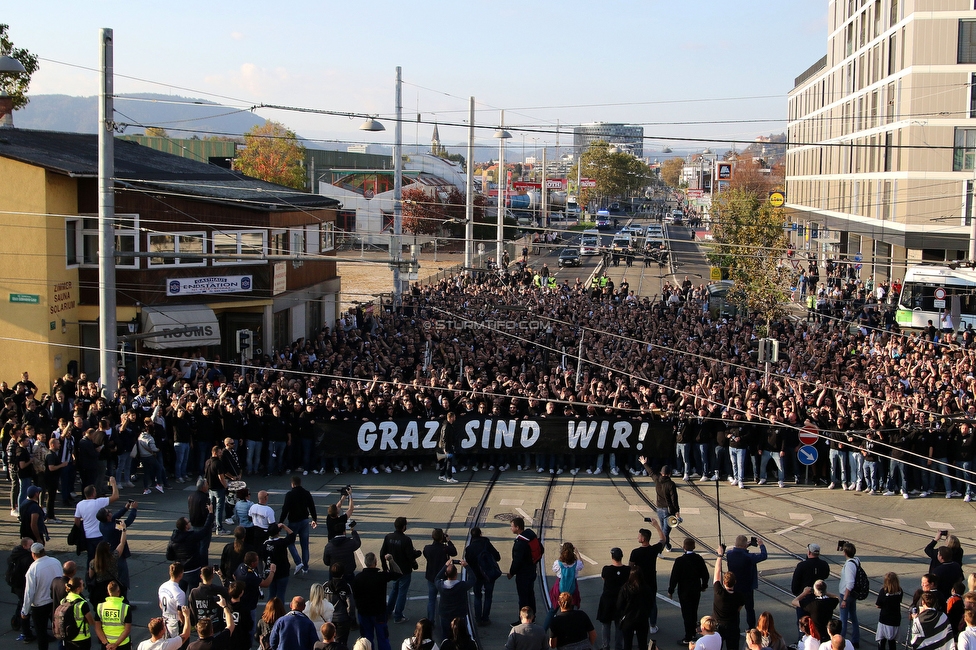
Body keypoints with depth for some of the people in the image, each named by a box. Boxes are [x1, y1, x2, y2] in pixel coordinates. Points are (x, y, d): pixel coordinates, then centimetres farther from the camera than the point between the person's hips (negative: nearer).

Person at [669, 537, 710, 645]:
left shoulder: (680, 560, -20)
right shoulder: (699, 559, -5)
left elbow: (674, 577, -16)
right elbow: (705, 574, 4)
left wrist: (671, 591, -5)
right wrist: (704, 586, 21)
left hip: (684, 591, -5)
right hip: (696, 590, 5)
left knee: (687, 614, 0)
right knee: (694, 612, 19)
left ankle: (688, 638, 4)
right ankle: (693, 634, 31)